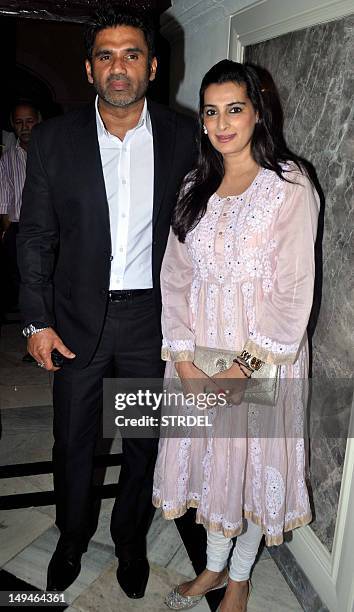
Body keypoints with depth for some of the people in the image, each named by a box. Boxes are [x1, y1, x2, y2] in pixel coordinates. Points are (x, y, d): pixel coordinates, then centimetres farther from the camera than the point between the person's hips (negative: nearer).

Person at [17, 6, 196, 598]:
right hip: (77, 317, 0)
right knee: (73, 442, 16)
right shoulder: (54, 138, -4)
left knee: (144, 442, 16)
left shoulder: (182, 137, -4)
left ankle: (131, 539, 43)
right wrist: (37, 321, -4)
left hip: (153, 317, 1)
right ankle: (72, 537, 44)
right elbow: (36, 235, -1)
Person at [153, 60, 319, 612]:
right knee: (207, 456, 16)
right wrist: (184, 359, -9)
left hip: (262, 355, -4)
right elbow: (176, 275, 1)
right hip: (198, 351, 5)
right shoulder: (196, 187, 7)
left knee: (254, 459, 11)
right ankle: (213, 566, 42)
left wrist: (248, 366, -17)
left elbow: (295, 289, -13)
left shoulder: (290, 186, -8)